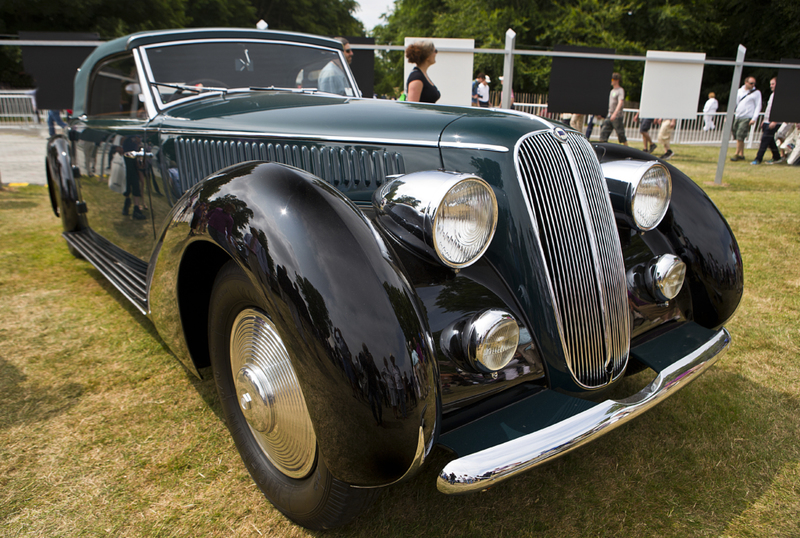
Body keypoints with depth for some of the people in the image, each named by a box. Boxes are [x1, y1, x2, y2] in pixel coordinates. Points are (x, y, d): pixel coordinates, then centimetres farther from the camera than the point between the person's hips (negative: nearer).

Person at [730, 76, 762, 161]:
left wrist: (754, 118, -12)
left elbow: (758, 106, -1)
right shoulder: (739, 91, 13)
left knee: (740, 136, -13)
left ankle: (737, 154, -4)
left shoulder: (756, 93, 2)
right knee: (738, 136, 5)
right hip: (737, 117, 5)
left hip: (746, 118, -5)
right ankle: (741, 154, 13)